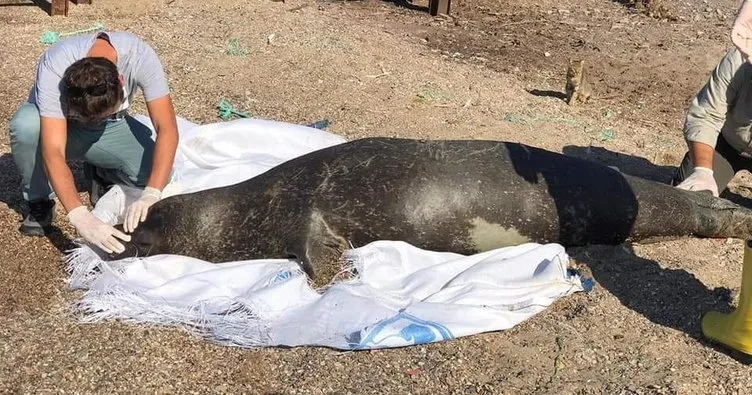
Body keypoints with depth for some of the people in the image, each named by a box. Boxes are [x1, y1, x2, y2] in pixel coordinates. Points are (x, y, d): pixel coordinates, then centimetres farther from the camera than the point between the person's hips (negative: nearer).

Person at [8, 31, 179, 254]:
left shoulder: (140, 56, -33)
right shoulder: (54, 67, -37)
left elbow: (167, 128, -34)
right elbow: (53, 152, -42)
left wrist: (151, 194, -47)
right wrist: (80, 217, -54)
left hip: (111, 127, 2)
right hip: (59, 125, -1)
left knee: (157, 171, -25)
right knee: (26, 124, -36)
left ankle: (101, 174, 9)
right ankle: (40, 201, -8)